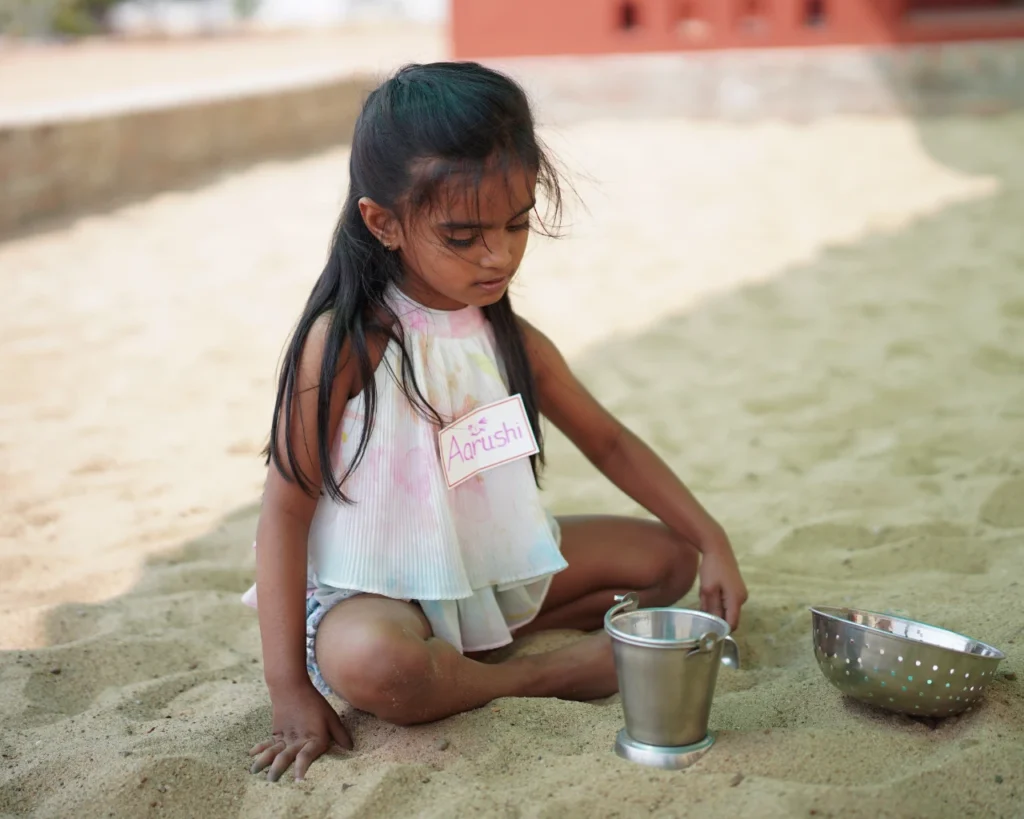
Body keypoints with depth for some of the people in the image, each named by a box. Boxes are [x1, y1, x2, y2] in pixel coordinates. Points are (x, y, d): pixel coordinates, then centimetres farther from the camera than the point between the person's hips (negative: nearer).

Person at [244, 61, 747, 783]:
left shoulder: (512, 341, -1)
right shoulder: (346, 341, -20)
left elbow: (609, 442, 11)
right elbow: (286, 506, -19)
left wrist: (711, 541, 1)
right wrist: (289, 688, -23)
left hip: (498, 559, 7)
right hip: (376, 588, -6)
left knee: (669, 559, 6)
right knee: (368, 663, -40)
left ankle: (483, 637, -6)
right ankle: (554, 673, -13)